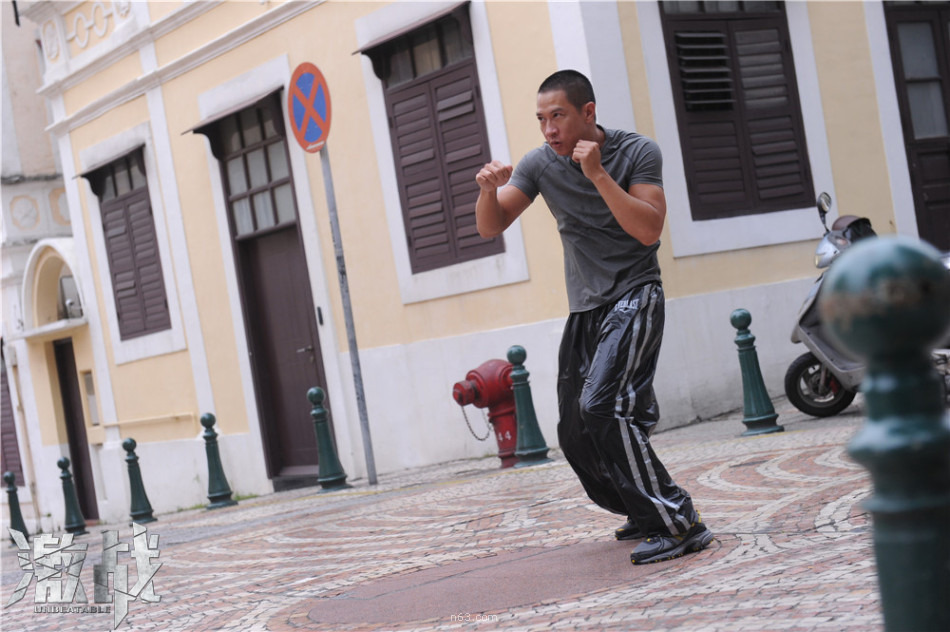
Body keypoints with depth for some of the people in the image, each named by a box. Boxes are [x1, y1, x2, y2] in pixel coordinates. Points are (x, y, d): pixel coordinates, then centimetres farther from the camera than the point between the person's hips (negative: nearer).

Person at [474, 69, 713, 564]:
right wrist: (489, 188, -20)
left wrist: (598, 174, -24)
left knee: (602, 406, -25)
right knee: (575, 435, 7)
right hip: (584, 309, 6)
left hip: (633, 297, -6)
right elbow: (490, 227, 0)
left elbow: (649, 230, -20)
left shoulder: (637, 152, -9)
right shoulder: (540, 164, 1)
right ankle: (646, 515, 28)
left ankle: (678, 524, -19)